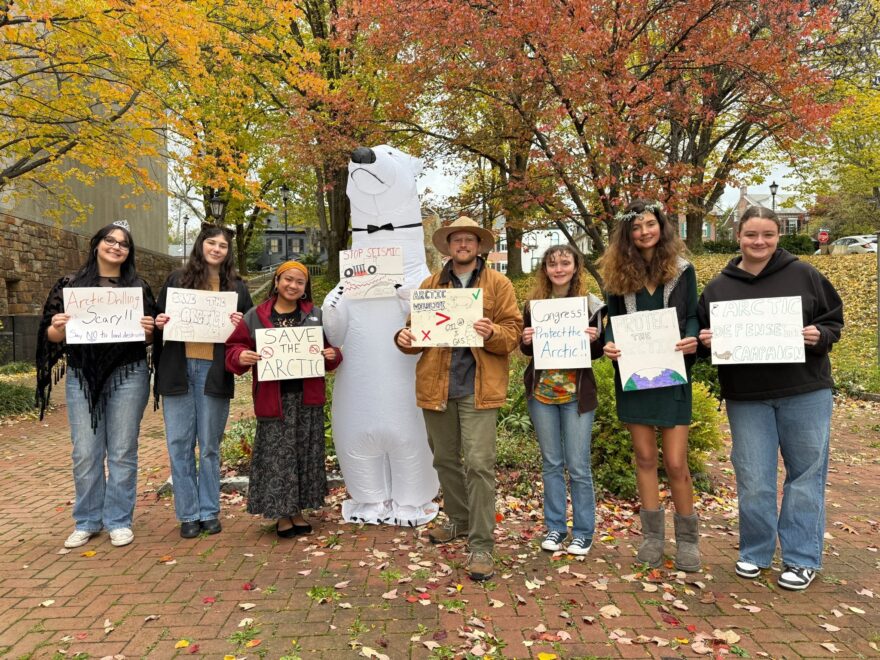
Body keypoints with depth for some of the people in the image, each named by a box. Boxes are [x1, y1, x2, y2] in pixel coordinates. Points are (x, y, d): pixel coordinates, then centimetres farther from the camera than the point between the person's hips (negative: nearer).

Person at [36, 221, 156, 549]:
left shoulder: (138, 287, 6)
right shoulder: (70, 284, 6)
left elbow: (150, 336, 8)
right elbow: (51, 334, 5)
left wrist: (148, 331, -14)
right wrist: (58, 329, -16)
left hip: (128, 376, -1)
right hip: (82, 377, 1)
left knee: (122, 451, 4)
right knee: (85, 453, 4)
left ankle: (119, 520, 16)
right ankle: (87, 521, 21)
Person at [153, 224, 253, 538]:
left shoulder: (236, 286, 9)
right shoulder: (177, 279, 10)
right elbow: (159, 319, 16)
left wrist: (240, 326, -9)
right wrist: (159, 323, -5)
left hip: (214, 371, -1)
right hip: (178, 369, 1)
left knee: (210, 446, 7)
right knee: (179, 445, 4)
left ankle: (209, 512, 20)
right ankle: (188, 513, 16)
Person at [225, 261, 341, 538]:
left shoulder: (316, 315, 8)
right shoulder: (255, 317, 3)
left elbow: (331, 348, 13)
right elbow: (233, 347, 5)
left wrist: (333, 355, -8)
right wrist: (241, 356, -16)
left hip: (307, 399, 2)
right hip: (273, 399, -2)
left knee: (306, 453, 8)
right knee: (277, 456, 1)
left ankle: (298, 512, 23)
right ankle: (281, 515, 16)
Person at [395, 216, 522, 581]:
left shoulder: (498, 284, 4)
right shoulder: (431, 284, 13)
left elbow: (512, 331, -1)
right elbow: (418, 328, 14)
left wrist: (492, 332, -22)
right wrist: (405, 337, -8)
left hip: (477, 386, -4)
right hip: (436, 384, 4)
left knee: (478, 463, -9)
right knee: (445, 459, 16)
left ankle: (481, 545, 2)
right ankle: (459, 520, 37)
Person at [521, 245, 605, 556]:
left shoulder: (591, 305, -2)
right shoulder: (534, 304, 3)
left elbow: (597, 352, 4)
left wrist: (594, 340, -17)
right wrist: (525, 340, -11)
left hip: (577, 394, -2)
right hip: (541, 393, 2)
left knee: (578, 466, 3)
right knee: (551, 463, 12)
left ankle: (583, 532, 18)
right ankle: (554, 527, 24)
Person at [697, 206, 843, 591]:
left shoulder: (803, 275, 0)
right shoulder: (718, 287, 4)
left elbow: (834, 321, 6)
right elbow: (704, 336, 10)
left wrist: (819, 336, -15)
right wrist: (705, 342, -12)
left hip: (805, 392, 0)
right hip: (746, 398, 1)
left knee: (806, 473, 7)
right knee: (753, 479, 7)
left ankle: (802, 559, 23)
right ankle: (755, 552, 26)